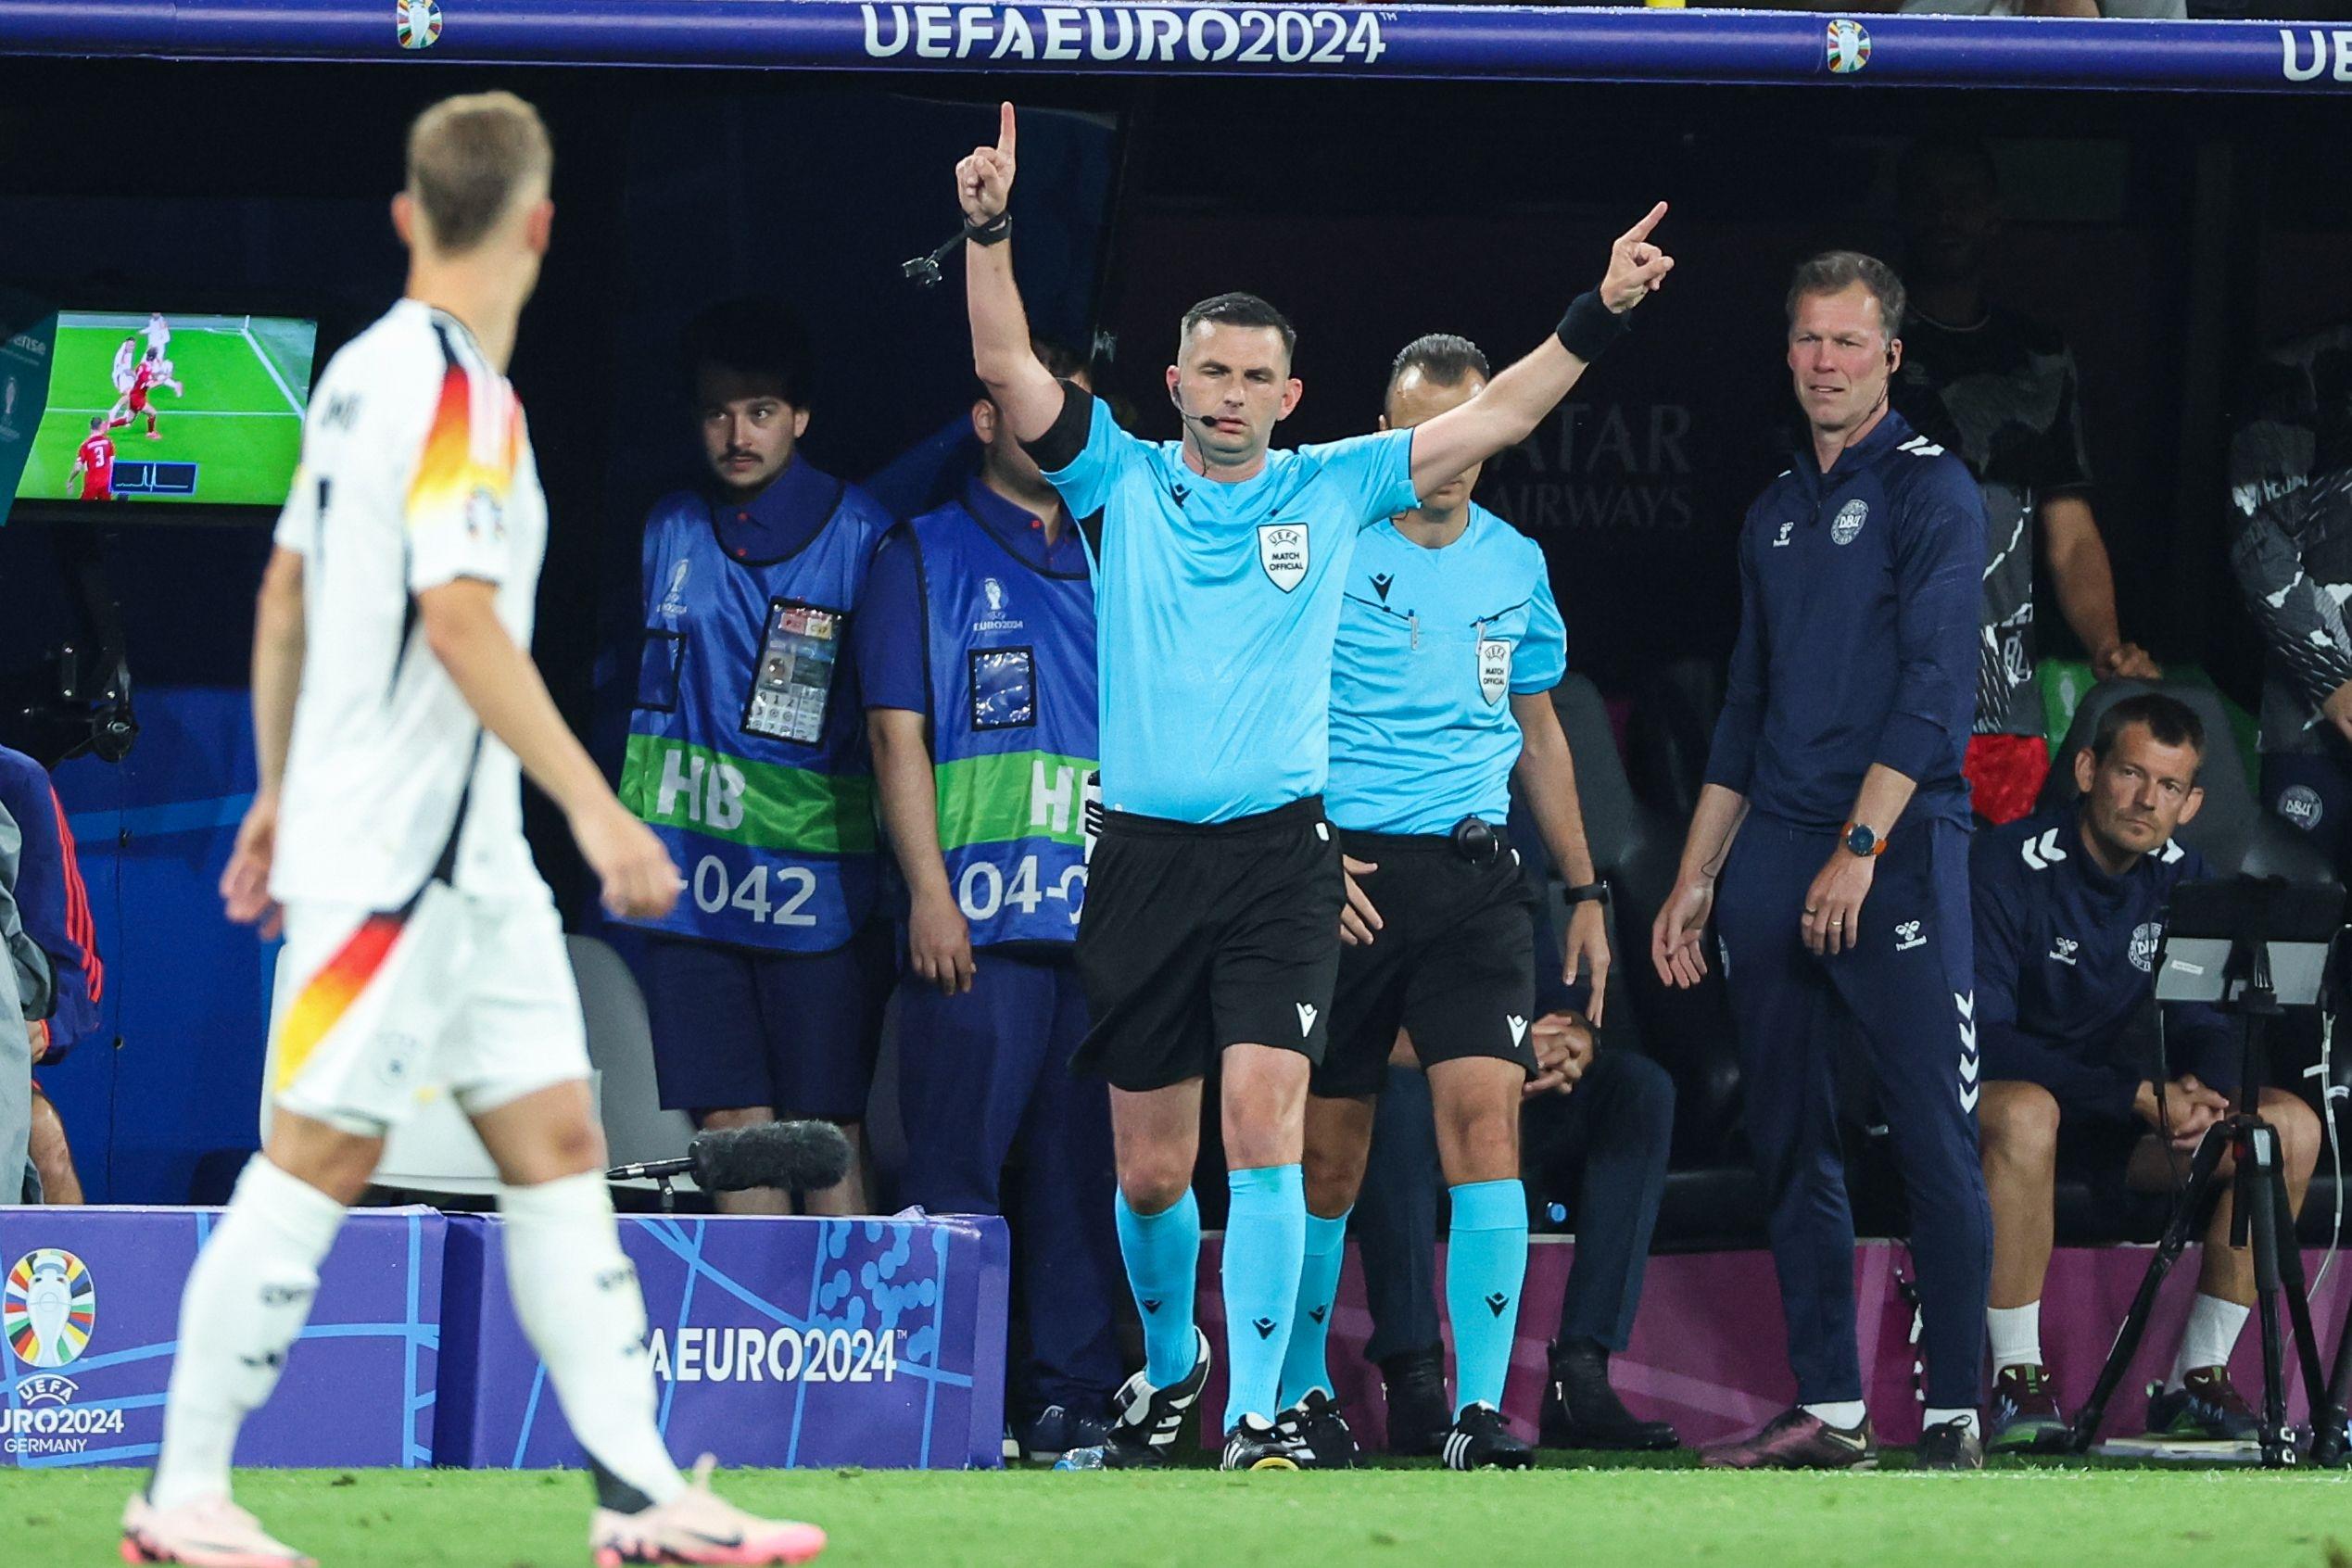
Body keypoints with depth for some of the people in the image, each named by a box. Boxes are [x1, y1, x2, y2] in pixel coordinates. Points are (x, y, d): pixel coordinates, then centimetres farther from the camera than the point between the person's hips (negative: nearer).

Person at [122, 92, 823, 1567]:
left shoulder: (368, 368, 11)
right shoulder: (458, 393, -17)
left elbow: (286, 596, 18)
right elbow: (458, 619, -25)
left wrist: (279, 792, 26)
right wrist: (596, 806, -24)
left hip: (469, 857, 9)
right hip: (392, 854, -9)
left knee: (558, 1141, 5)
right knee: (318, 1157, -4)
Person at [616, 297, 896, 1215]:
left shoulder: (859, 538, -3)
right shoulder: (670, 532, 10)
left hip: (817, 879, -4)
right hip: (692, 875, 4)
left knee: (825, 1128, -6)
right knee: (730, 1121, 3)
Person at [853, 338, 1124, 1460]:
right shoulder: (925, 558, 5)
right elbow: (898, 732, -2)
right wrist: (930, 889, -11)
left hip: (1105, 912, 5)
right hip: (980, 916, -5)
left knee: (1085, 1165, 4)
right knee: (956, 1159, -7)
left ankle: (1074, 1391, 6)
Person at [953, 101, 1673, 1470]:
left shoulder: (1333, 490, 7)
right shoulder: (1124, 480, 8)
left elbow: (1495, 417, 4)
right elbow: (1008, 366, -1)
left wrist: (1602, 316, -6)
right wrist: (991, 228, -14)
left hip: (1279, 854, -1)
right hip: (1145, 852, 1)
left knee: (1265, 1121, -17)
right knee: (1151, 1166, 7)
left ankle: (1257, 1414, -18)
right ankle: (1171, 1362, 34)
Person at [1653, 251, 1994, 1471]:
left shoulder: (1930, 490, -2)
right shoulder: (1776, 514, 19)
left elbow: (1933, 685, -11)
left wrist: (1860, 846, -18)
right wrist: (1695, 880, 18)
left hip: (1897, 849, -7)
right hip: (1773, 856, 7)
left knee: (1933, 1139, -9)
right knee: (1789, 1143, 5)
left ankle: (1954, 1411, -8)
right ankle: (1829, 1410, 9)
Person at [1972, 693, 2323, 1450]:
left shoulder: (2182, 880, 1)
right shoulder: (2008, 868, -18)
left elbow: (2206, 1027, 4)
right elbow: (1983, 1038, -24)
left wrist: (2200, 1092, -23)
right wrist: (2141, 1097, -30)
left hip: (2115, 1120, 6)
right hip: (1992, 1096, -6)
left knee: (2291, 1126, -13)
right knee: (2024, 1112, -41)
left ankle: (2199, 1377, -10)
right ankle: (2018, 1381, -34)